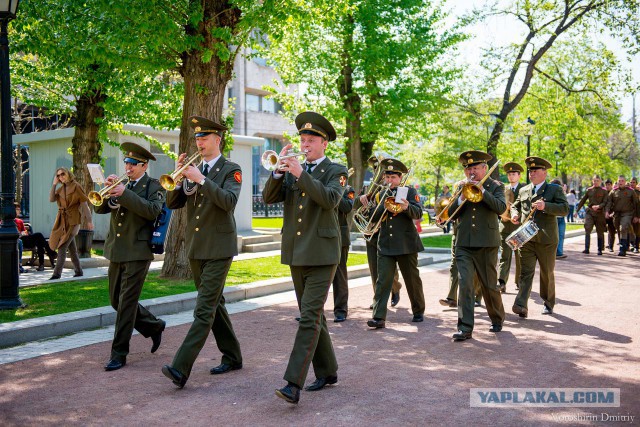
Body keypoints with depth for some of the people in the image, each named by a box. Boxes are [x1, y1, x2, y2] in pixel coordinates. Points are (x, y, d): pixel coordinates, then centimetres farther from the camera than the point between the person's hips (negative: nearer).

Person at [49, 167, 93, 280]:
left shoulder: (76, 187, -7)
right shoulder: (61, 189, 12)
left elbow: (84, 204, -8)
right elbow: (51, 199, -1)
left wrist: (89, 221, -10)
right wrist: (54, 184, -2)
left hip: (73, 221, -7)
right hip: (62, 220, 7)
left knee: (62, 247, -13)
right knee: (71, 248, 13)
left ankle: (57, 273, -12)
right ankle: (78, 271, 22)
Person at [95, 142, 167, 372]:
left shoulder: (153, 186, -2)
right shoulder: (122, 184, 14)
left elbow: (152, 210, -20)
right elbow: (100, 208, 7)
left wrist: (124, 193, -23)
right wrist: (108, 190, -11)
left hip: (138, 251, -7)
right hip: (116, 250, 7)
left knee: (127, 303, -6)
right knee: (117, 301, 14)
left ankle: (119, 353, 3)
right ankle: (154, 327, 32)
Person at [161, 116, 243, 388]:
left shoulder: (231, 170, -4)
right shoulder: (193, 171, 13)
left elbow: (229, 202, -21)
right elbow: (172, 203, 5)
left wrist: (201, 180, -24)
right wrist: (179, 177, -10)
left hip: (219, 249, -7)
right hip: (195, 249, 7)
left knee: (205, 309, -10)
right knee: (214, 304, 14)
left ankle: (181, 368, -14)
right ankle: (232, 357, 26)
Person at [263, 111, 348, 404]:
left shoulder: (336, 171, 0)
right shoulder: (291, 172, 14)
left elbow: (329, 199, -20)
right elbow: (268, 198, 0)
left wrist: (301, 173, -24)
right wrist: (279, 171, -15)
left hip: (322, 254, -6)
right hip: (296, 255, 6)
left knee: (310, 317, -11)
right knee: (313, 316, 13)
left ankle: (293, 384, -14)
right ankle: (327, 371, 26)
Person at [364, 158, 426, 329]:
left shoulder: (410, 191, 3)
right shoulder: (381, 196, 14)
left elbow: (418, 213, -10)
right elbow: (374, 219, 5)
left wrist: (406, 207, -30)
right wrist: (384, 206, -12)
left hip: (406, 243, -2)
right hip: (385, 245, 2)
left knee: (413, 279, 8)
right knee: (382, 281, -7)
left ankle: (418, 312, 26)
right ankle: (379, 317, -9)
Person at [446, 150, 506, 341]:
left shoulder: (495, 186, 4)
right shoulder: (461, 187, 12)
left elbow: (501, 208, -14)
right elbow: (451, 214, 5)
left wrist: (481, 190, -19)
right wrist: (462, 197, -10)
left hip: (487, 244, -2)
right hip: (464, 244, 2)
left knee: (490, 285, 8)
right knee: (464, 284, -8)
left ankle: (497, 319, 32)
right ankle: (465, 328, -6)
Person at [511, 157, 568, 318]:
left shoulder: (555, 189, 2)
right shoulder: (523, 190, 15)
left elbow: (565, 209, -9)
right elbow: (515, 206, 28)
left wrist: (545, 206, -23)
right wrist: (515, 214, 5)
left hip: (546, 239, -2)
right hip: (526, 238, 2)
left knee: (547, 273, 11)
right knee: (526, 271, -7)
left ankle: (548, 303, 29)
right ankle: (521, 305, -15)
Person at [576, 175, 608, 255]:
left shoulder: (604, 191, 4)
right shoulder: (589, 190, 9)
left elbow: (605, 202, -3)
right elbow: (582, 201, 14)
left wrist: (598, 206, -21)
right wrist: (577, 210, 13)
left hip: (600, 213, -1)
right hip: (589, 212, 1)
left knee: (600, 232, 6)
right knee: (587, 230, -13)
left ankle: (600, 250, 16)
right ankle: (586, 249, -14)